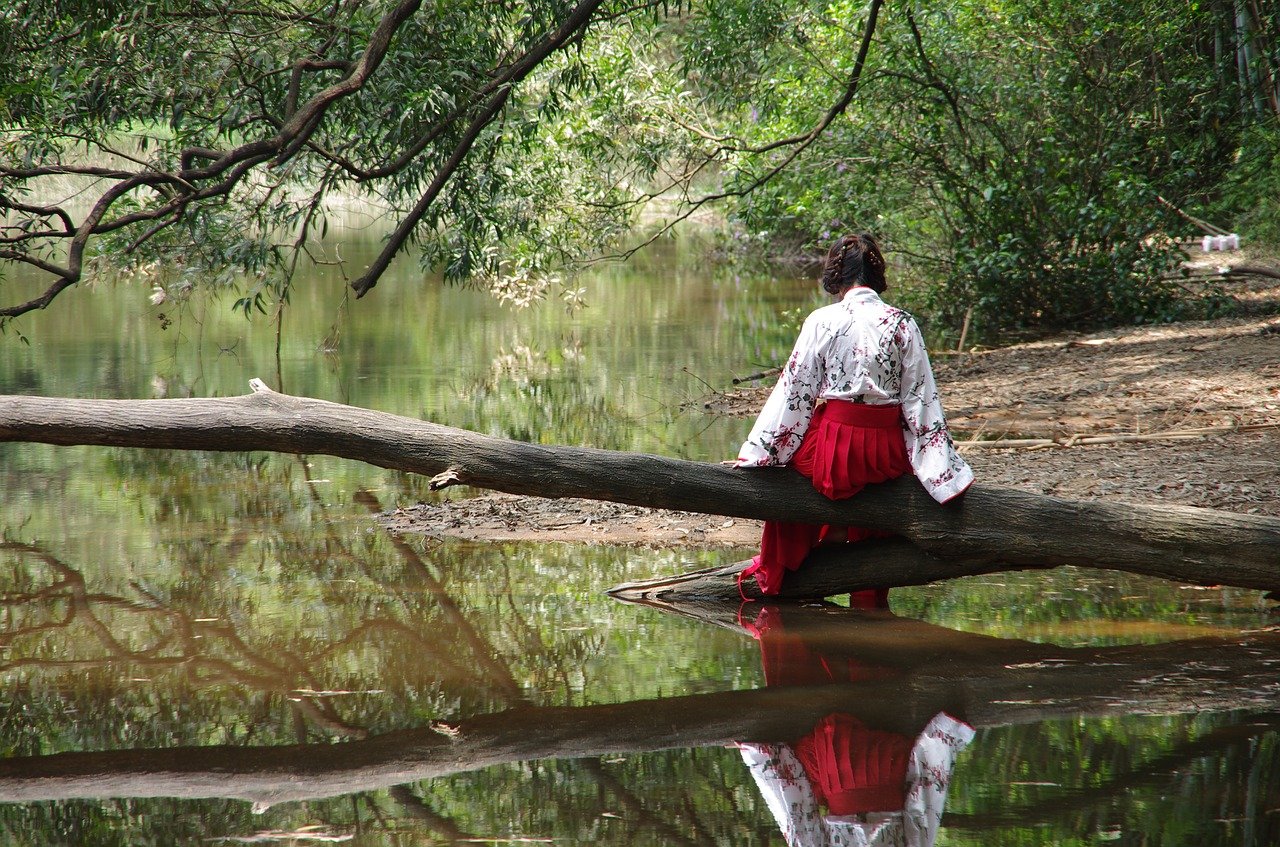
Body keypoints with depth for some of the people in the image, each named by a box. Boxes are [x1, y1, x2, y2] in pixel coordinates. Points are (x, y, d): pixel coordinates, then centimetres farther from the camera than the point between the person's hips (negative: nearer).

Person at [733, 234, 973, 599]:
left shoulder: (822, 321, -6)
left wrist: (756, 454, 3)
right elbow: (921, 397, -1)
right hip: (887, 453, 2)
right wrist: (945, 471, 4)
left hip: (833, 447, -2)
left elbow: (795, 391, -4)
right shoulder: (902, 323, -1)